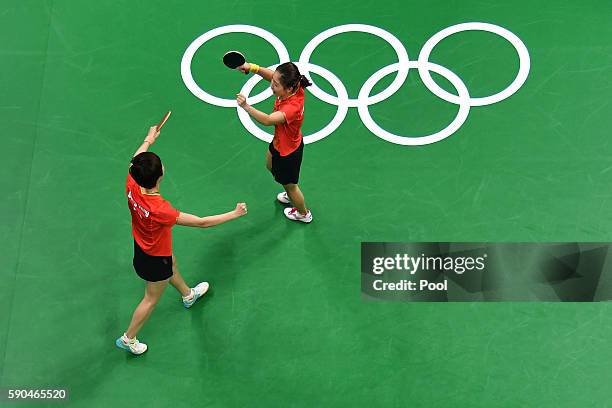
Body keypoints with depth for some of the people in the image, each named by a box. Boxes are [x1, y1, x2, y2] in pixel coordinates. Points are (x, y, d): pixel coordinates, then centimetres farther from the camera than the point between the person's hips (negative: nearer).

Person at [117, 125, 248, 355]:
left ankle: (188, 295, 66)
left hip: (141, 245, 8)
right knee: (151, 300, 18)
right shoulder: (159, 210, -45)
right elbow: (202, 222, -37)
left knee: (172, 266, 36)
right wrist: (234, 214, -26)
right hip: (155, 259, -8)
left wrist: (148, 140, 15)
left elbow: (136, 161, -2)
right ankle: (128, 339, 37)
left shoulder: (132, 187, -27)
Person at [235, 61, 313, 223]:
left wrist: (246, 106, -69)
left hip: (287, 152, -8)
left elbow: (267, 120, -59)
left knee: (289, 185, 21)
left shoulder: (292, 107, -45)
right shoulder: (295, 87, -24)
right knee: (270, 166, 37)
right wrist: (252, 67, -26)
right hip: (279, 142, 9)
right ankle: (291, 196, 64)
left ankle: (303, 213, 52)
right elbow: (271, 75, -9)